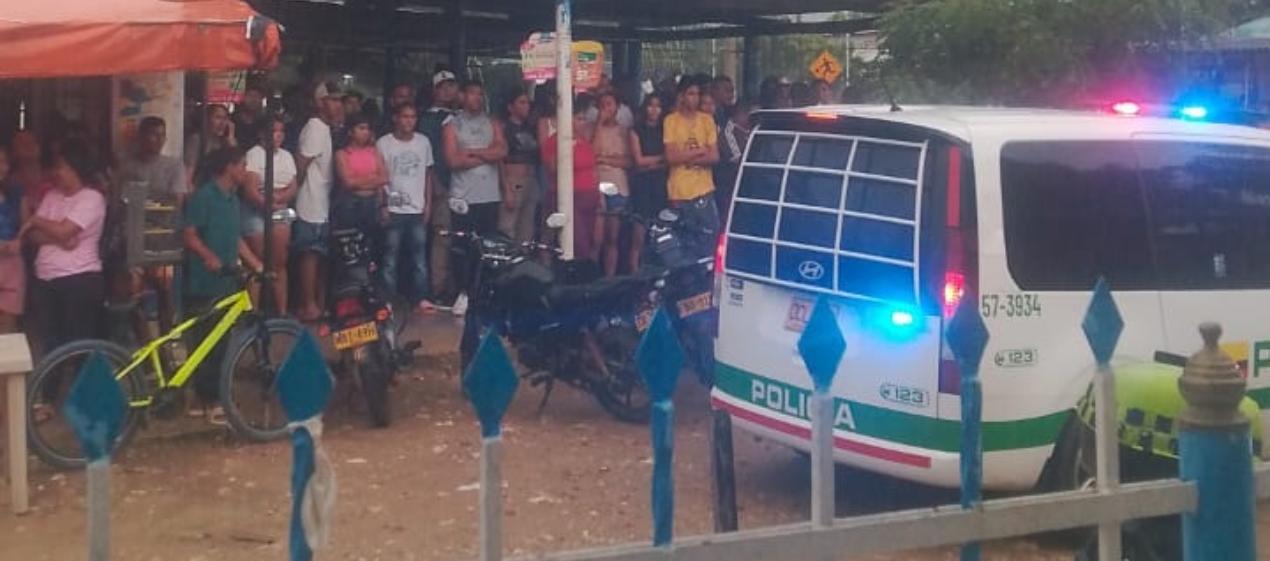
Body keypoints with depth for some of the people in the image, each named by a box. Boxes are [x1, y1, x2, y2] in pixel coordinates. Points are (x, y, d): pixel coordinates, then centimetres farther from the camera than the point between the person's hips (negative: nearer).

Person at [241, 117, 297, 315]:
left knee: (279, 263, 4)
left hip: (280, 210, 5)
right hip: (255, 210, -5)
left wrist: (278, 196, -12)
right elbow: (250, 191, -13)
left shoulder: (286, 156, 13)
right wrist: (268, 204, -19)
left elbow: (293, 189, 6)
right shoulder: (254, 154, -6)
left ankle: (282, 310, 7)